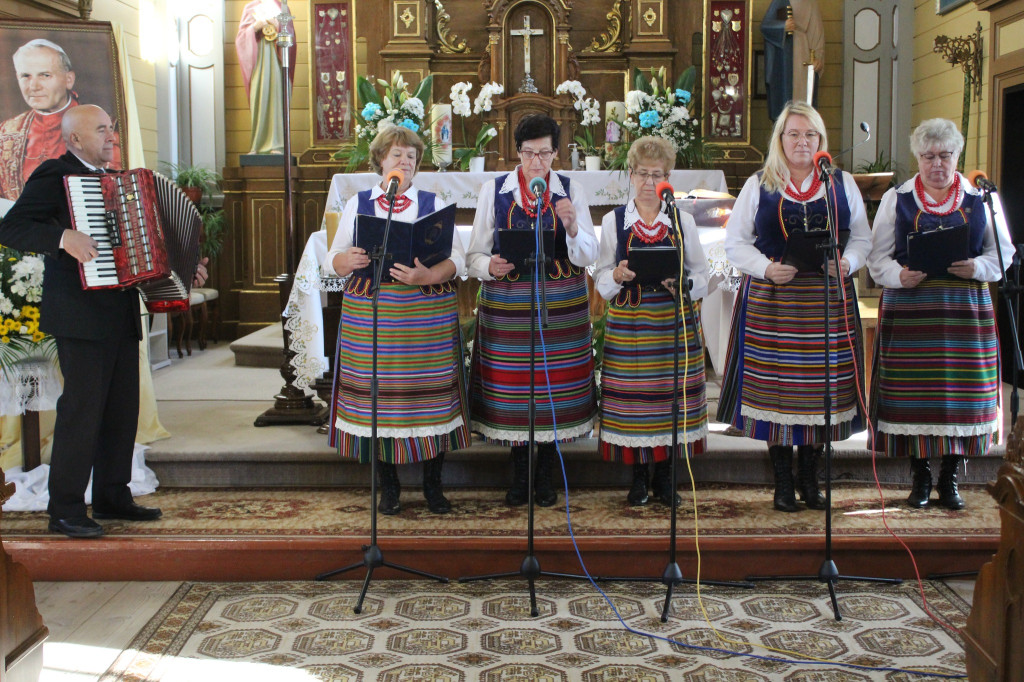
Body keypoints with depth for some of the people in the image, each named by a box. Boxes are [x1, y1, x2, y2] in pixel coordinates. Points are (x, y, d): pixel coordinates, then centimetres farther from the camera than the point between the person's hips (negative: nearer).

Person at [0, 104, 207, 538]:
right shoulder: (54, 175, -5)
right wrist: (63, 237, -28)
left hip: (121, 315, 8)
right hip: (81, 316, -8)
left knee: (122, 407, 11)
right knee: (82, 408, -7)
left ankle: (112, 497, 22)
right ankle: (65, 510, 0)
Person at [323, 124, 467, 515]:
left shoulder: (434, 204, 9)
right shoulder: (358, 205, 11)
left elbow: (458, 258, 1)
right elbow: (333, 259, 10)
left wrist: (427, 276, -19)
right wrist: (347, 260, -14)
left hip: (427, 314, 0)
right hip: (370, 314, 0)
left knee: (430, 394, -1)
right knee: (378, 397, 0)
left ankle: (432, 485, 14)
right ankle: (389, 487, 15)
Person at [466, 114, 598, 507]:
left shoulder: (571, 191, 4)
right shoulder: (494, 191, 3)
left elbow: (588, 257, -2)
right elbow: (474, 256, 2)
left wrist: (571, 227, -21)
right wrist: (490, 267, -20)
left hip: (561, 308, 0)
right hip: (507, 305, 0)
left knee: (556, 386, 4)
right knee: (512, 386, 3)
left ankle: (545, 475, 20)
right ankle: (519, 476, 21)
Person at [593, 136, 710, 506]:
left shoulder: (683, 221, 8)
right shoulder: (613, 221, 5)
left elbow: (702, 276, 7)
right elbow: (601, 282, 4)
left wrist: (683, 284, -13)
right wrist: (618, 276, -18)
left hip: (674, 324, 1)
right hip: (628, 325, -1)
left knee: (671, 398, 2)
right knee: (632, 401, -1)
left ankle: (664, 474, 17)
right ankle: (638, 478, 15)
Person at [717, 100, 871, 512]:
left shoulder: (842, 184, 12)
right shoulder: (758, 185, 7)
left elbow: (862, 238, 14)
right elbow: (735, 242, 5)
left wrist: (847, 263, -7)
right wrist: (766, 268, -11)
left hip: (827, 301, 2)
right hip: (772, 301, -1)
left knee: (822, 387, 2)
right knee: (776, 389, -2)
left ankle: (810, 480, 18)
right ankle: (783, 483, 12)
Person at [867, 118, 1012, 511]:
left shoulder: (981, 199, 10)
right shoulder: (896, 199, 9)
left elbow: (1003, 252, 12)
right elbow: (877, 258, 7)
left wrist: (978, 267, -8)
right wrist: (900, 275, -13)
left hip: (966, 308, 1)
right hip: (909, 308, -1)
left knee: (961, 389, -1)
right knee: (913, 390, -3)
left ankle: (950, 478, 12)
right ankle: (920, 476, 12)